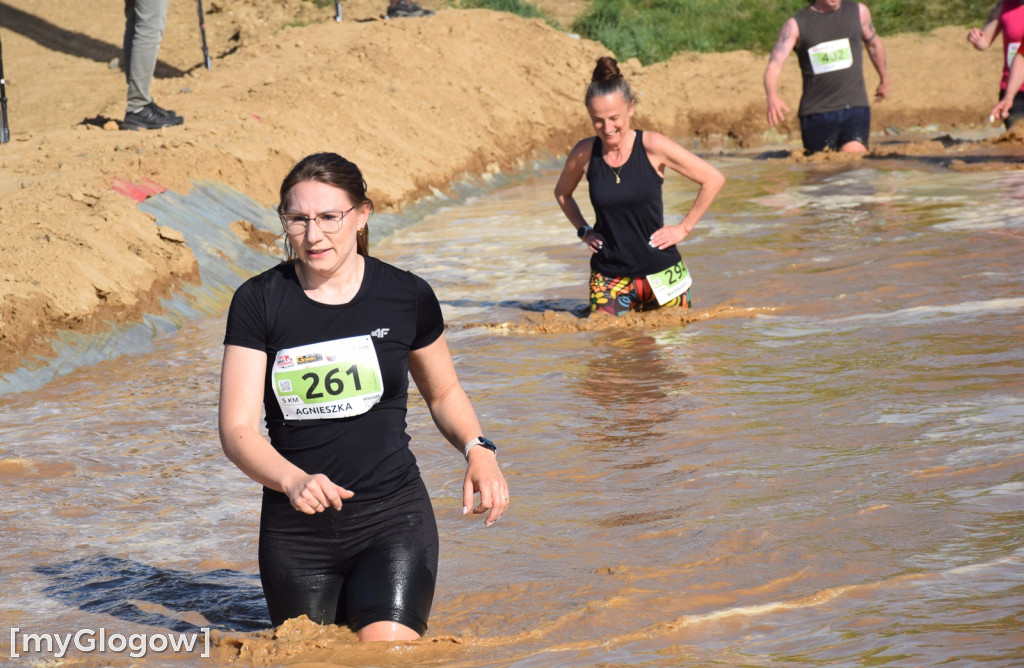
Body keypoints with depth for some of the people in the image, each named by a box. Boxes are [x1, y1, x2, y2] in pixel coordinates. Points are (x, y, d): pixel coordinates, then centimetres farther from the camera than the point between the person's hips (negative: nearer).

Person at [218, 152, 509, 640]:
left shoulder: (406, 297, -2)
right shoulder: (258, 302, -5)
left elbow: (443, 392, 16)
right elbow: (237, 429, -9)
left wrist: (478, 450, -5)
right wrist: (293, 481, -29)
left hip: (392, 517, -1)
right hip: (296, 528, 1)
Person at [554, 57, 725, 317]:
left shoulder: (652, 146, -13)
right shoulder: (584, 154, -6)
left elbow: (713, 179, -6)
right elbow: (562, 193, 17)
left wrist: (684, 227, -5)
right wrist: (584, 231, 5)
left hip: (660, 273, -1)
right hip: (608, 278, 1)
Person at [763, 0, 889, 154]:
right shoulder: (795, 24, -1)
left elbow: (874, 43, 28)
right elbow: (773, 66, -11)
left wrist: (884, 79, 42)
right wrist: (772, 97, -33)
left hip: (855, 107, 1)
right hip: (816, 113, -1)